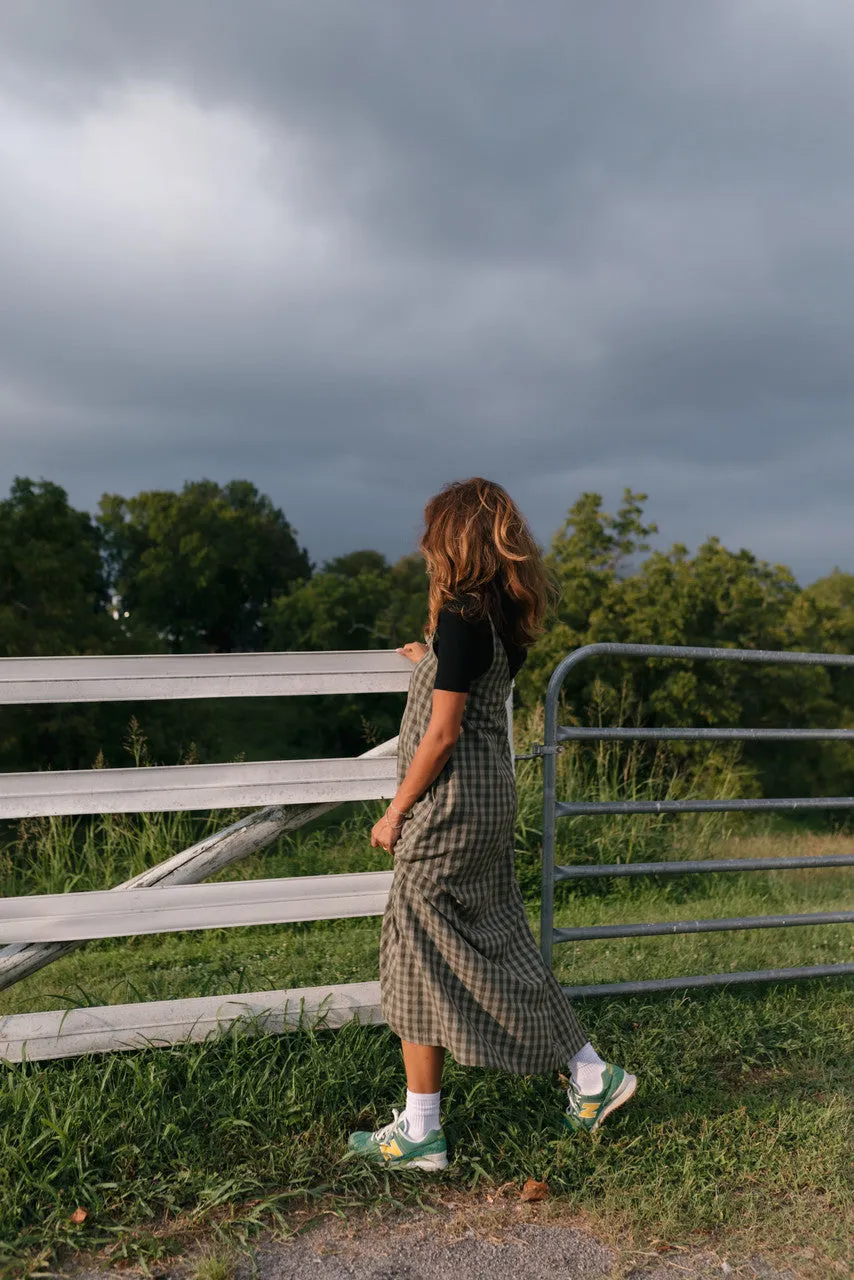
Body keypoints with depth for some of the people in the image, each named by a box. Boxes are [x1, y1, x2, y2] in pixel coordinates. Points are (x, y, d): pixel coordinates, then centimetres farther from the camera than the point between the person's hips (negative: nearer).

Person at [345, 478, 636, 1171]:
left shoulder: (462, 615, -18)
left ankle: (419, 1133, 17)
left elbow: (442, 733, -19)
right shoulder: (509, 613, 8)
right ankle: (591, 1075, 26)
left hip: (450, 806, -9)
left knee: (417, 961, 4)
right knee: (499, 943, 18)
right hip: (493, 801, 9)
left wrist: (395, 813, -10)